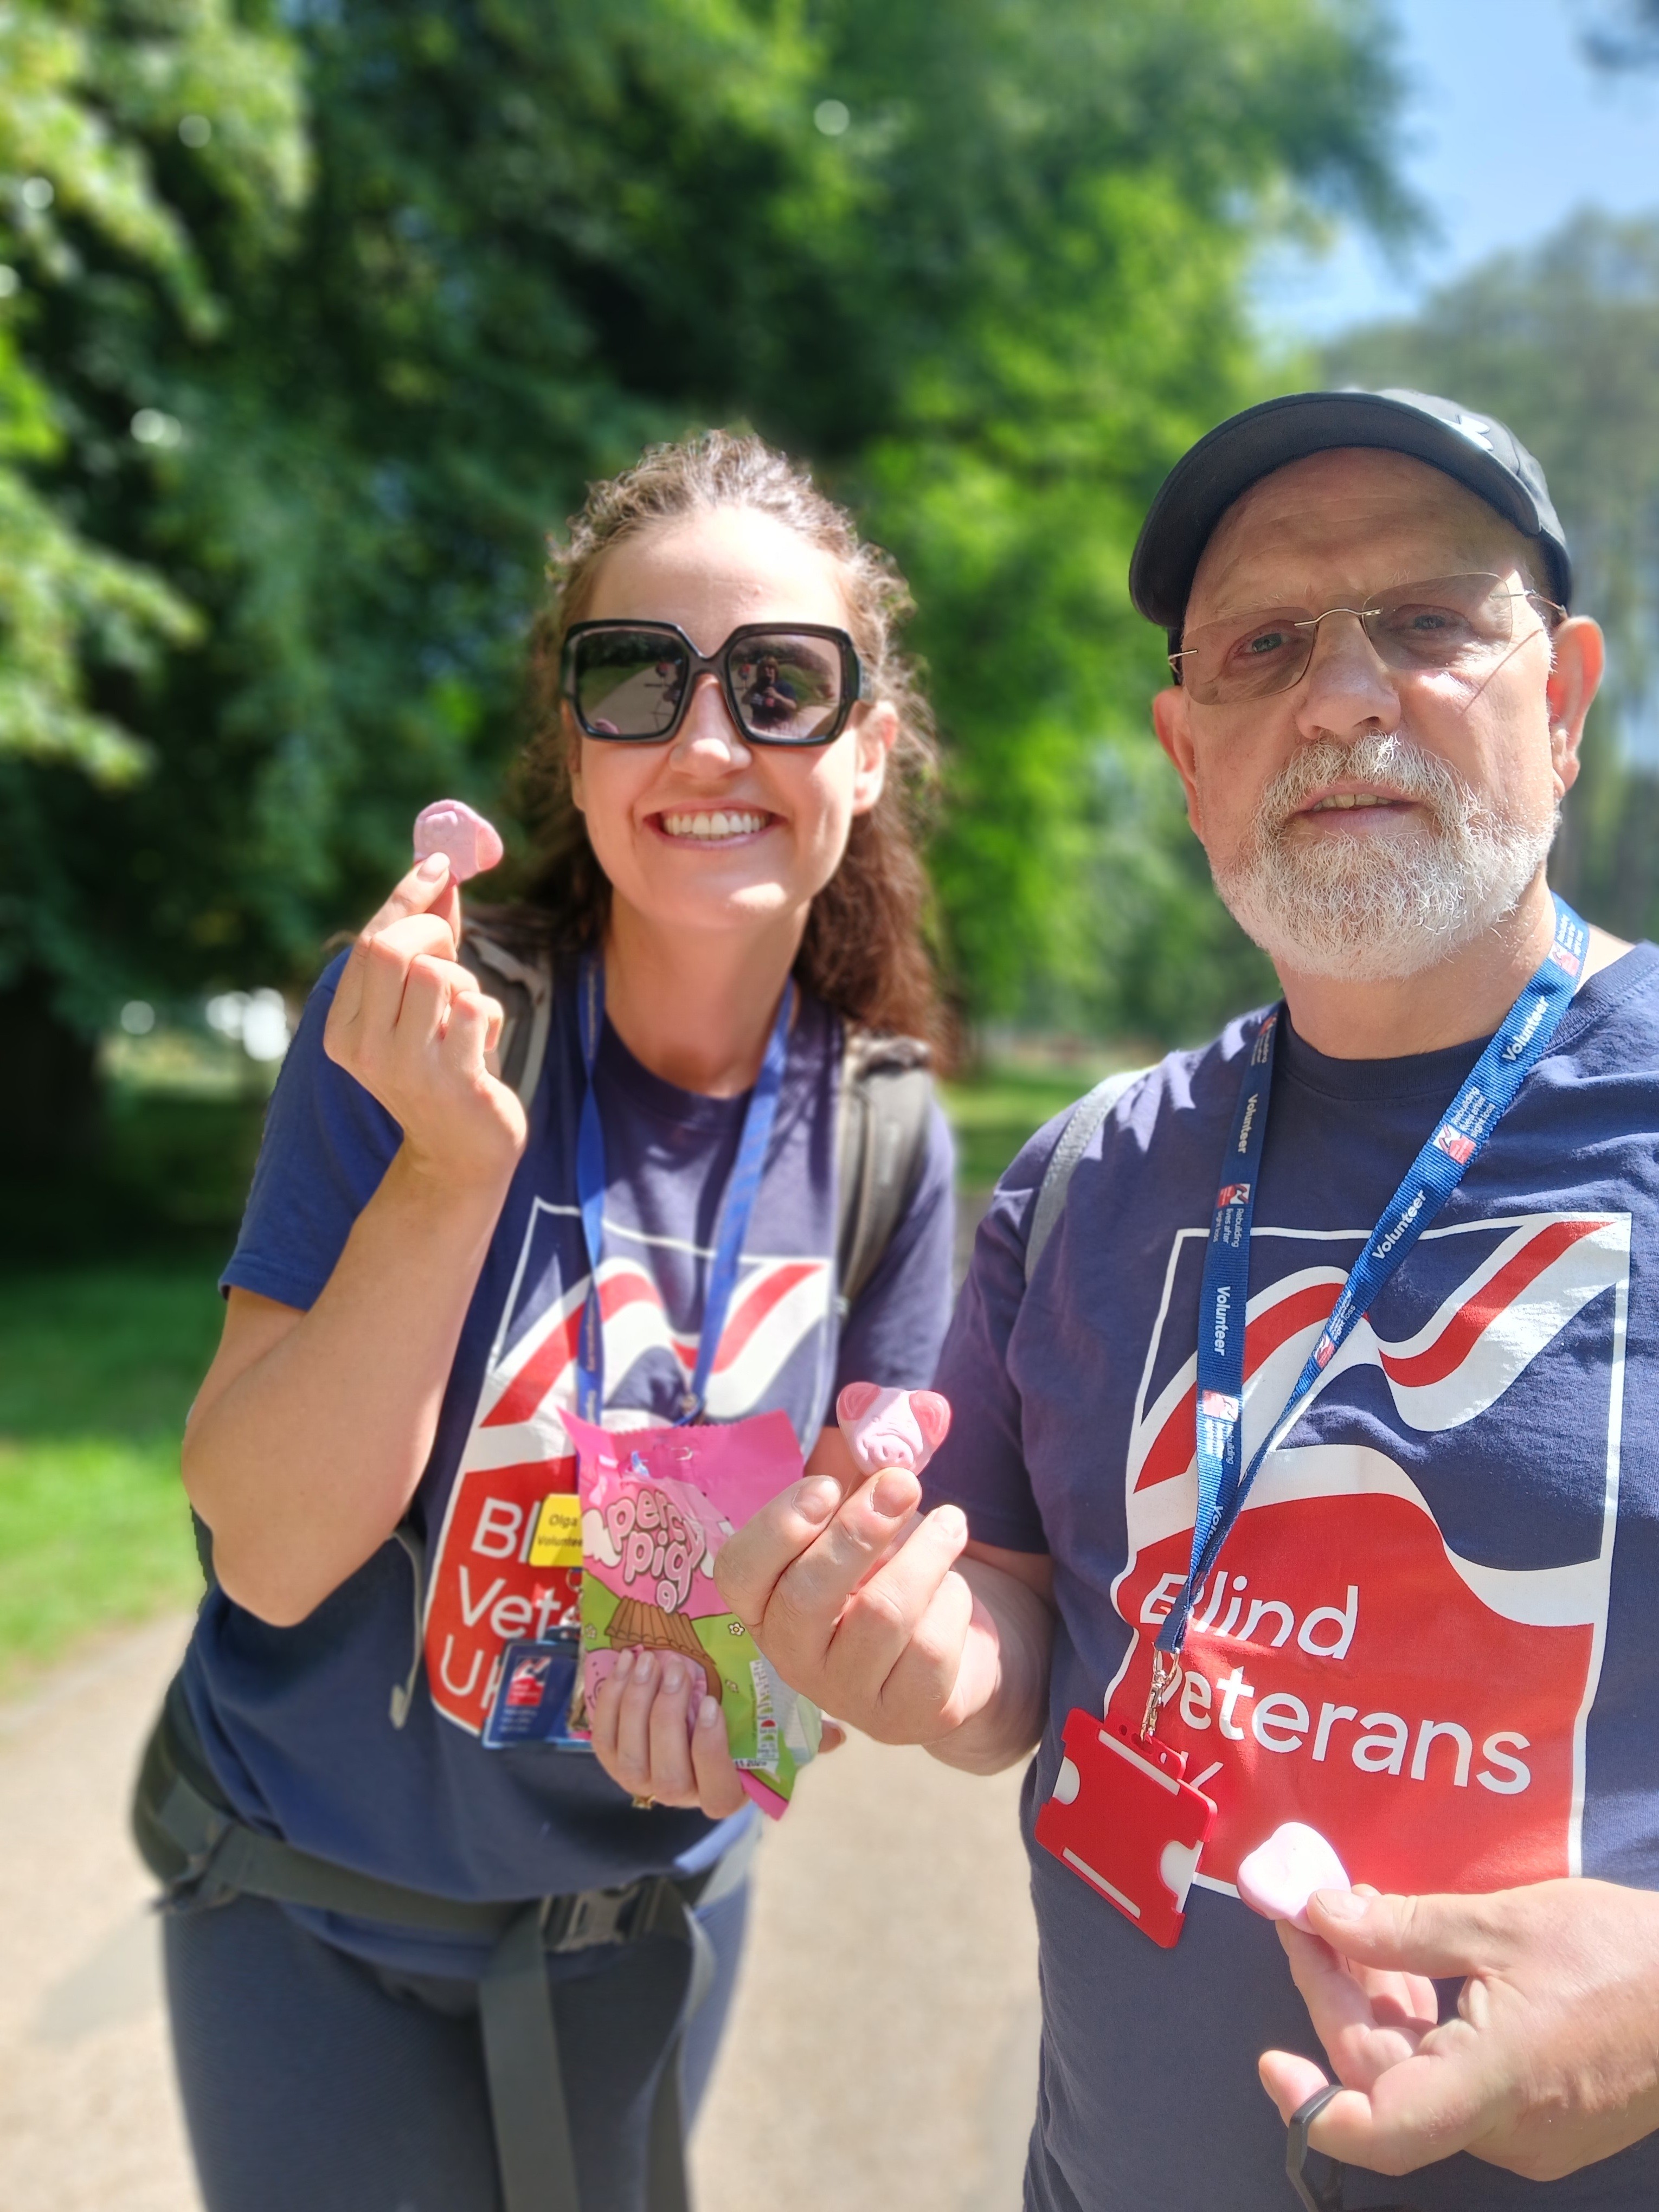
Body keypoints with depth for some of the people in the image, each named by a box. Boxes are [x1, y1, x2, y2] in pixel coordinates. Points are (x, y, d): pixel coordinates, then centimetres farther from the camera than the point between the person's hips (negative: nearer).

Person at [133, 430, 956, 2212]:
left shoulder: (884, 1133, -11)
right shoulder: (418, 1024, -20)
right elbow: (269, 1553, -23)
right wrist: (450, 1169, -35)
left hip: (649, 1905, 3)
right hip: (316, 1915, -2)